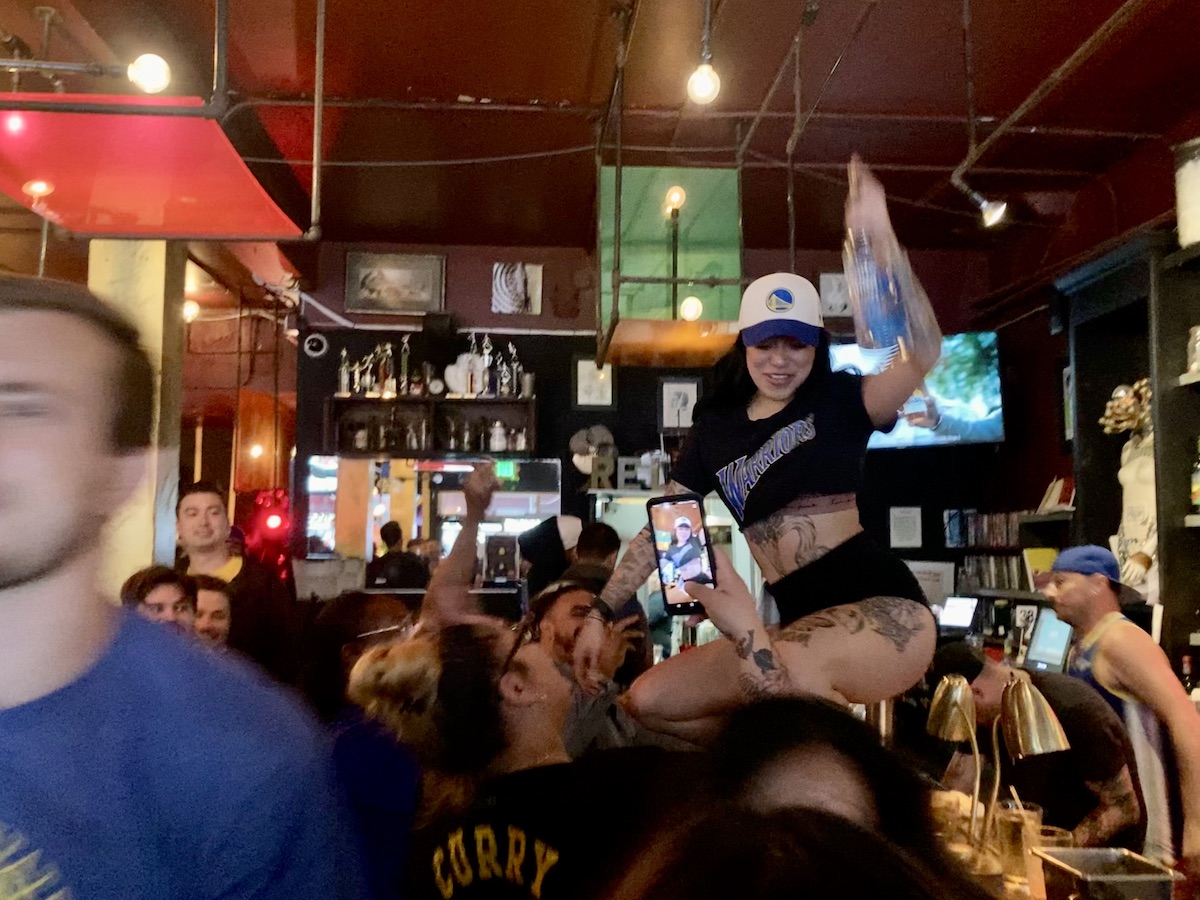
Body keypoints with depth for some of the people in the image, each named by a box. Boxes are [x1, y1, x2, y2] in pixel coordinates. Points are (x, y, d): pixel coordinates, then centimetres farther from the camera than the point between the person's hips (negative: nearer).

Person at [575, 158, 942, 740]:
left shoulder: (838, 401, 2)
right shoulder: (717, 428, 14)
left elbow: (923, 353, -18)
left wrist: (882, 240, -28)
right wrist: (602, 613, 11)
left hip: (882, 607, -6)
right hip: (801, 621, 6)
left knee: (777, 671, -36)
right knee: (649, 701, -1)